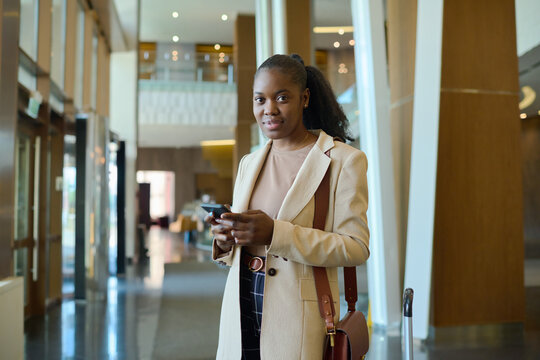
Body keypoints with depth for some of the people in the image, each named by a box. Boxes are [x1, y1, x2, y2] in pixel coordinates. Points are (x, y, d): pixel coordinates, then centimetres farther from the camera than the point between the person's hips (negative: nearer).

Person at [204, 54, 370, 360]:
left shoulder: (344, 160, -6)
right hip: (242, 308, 5)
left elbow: (356, 247, -13)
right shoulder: (249, 163, 12)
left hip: (298, 317, -4)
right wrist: (225, 241, -8)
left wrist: (275, 233, -23)